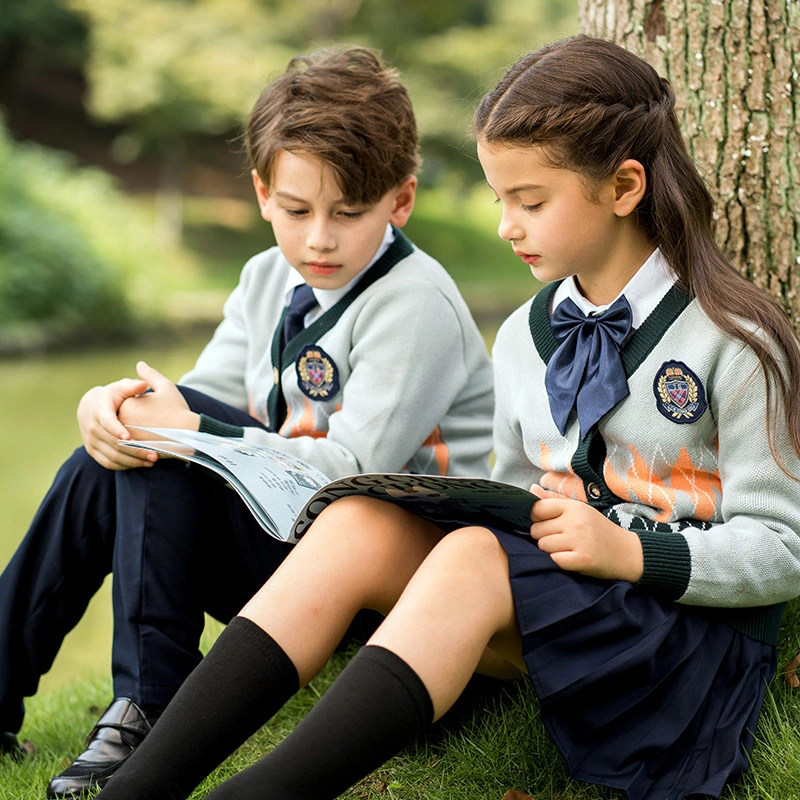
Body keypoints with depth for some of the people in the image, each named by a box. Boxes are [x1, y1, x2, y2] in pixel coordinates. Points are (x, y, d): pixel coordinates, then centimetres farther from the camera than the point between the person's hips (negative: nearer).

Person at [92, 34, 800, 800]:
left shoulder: (734, 341, -7)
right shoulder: (523, 337, 12)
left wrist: (632, 552, -20)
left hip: (695, 630, -5)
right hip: (554, 593, 6)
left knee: (474, 556, -33)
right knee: (356, 523, -19)